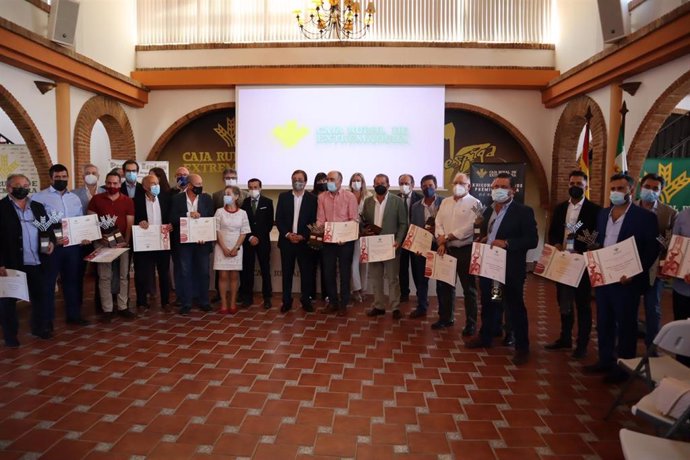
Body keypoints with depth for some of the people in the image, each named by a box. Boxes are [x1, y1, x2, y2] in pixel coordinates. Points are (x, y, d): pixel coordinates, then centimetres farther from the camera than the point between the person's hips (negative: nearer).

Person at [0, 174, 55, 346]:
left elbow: (48, 228, 18)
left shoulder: (38, 207, 10)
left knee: (40, 295, 13)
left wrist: (51, 241, -4)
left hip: (36, 262, 5)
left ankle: (40, 327, 30)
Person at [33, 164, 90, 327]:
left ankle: (73, 314, 25)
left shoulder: (75, 198, 13)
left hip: (73, 245, 5)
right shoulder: (40, 197, -5)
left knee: (72, 281, 13)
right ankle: (47, 319, 13)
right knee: (48, 283, 3)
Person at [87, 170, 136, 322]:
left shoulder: (128, 201, 3)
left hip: (122, 243, 1)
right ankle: (107, 310, 7)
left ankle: (122, 307, 15)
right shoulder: (96, 199, 3)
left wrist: (125, 241, -10)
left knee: (123, 276, 6)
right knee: (104, 277, 2)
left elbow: (130, 224, 1)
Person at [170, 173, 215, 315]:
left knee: (203, 272, 8)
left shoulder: (207, 198, 3)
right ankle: (185, 303, 14)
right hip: (183, 241, -1)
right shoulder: (177, 199, -1)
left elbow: (211, 218, 1)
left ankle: (204, 301, 20)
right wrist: (188, 215, -21)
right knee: (185, 273, 5)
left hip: (202, 241, 1)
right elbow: (173, 219, -7)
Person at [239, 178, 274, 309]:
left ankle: (267, 298, 8)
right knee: (247, 270, 2)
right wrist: (250, 237, -6)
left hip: (263, 240, -1)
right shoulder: (244, 202, 5)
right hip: (248, 240, 1)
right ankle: (248, 297, 12)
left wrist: (259, 237, 0)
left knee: (265, 269, 2)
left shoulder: (268, 202, 3)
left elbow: (270, 222, 3)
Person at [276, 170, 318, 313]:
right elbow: (278, 219, 2)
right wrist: (288, 234, -9)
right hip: (286, 240, 1)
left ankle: (306, 300, 16)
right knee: (287, 272, 6)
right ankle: (286, 301, 15)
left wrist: (303, 236, -12)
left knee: (306, 272, 3)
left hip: (304, 241, -1)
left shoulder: (312, 199, 2)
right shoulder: (283, 197, 5)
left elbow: (314, 221, -2)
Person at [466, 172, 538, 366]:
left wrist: (506, 243, -23)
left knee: (515, 307, 3)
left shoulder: (523, 211, -9)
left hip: (510, 269, -6)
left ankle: (522, 347, 15)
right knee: (488, 304, 17)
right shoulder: (488, 211, 13)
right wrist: (481, 242, -1)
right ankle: (485, 337, 33)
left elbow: (532, 240, -14)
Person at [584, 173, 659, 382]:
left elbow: (652, 251, -10)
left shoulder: (645, 216, -8)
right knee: (604, 322, 14)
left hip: (627, 280, -6)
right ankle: (605, 361, 28)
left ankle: (624, 367, 18)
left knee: (626, 324, 6)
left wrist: (634, 274, -19)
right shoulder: (603, 214, 10)